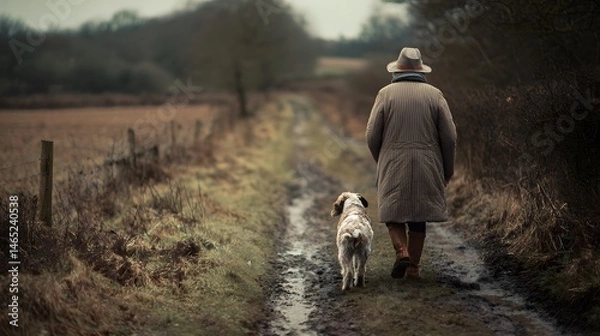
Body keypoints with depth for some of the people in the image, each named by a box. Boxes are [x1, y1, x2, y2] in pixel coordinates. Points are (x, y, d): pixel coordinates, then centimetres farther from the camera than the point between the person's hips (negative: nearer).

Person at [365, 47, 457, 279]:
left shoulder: (386, 93, -1)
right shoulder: (434, 94, 2)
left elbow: (372, 135, -2)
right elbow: (449, 136, -1)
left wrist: (381, 161, 16)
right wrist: (448, 170, 11)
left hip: (393, 166, -1)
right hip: (426, 167, 1)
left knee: (393, 213, 9)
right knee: (418, 217, 11)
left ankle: (402, 252, -13)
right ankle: (413, 267, 11)